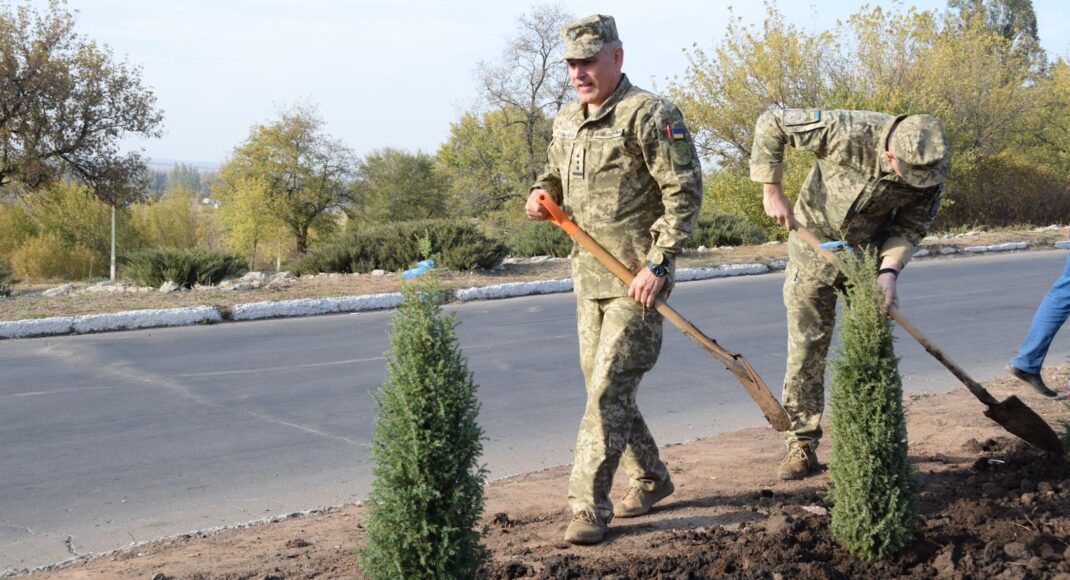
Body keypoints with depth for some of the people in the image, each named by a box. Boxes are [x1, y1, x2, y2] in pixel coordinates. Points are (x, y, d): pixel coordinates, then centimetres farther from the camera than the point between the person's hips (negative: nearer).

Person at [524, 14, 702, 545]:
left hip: (637, 279, -8)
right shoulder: (566, 121, 12)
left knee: (610, 389, -11)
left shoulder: (649, 114, -12)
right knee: (602, 387, 14)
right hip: (588, 276, 8)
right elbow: (555, 173, 28)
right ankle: (650, 480, 31)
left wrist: (657, 265, -20)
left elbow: (684, 192, -15)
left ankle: (589, 506, -5)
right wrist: (541, 195, 3)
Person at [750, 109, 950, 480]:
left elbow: (911, 228, -7)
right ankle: (802, 448, 7)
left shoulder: (931, 170, -21)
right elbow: (771, 124, -23)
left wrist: (889, 271, -24)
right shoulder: (848, 133, -33)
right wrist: (772, 191, -21)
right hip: (814, 243, -2)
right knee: (805, 351, -1)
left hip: (870, 253, 2)